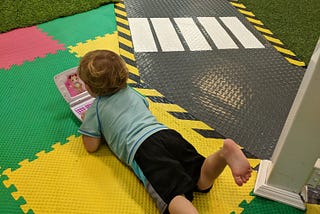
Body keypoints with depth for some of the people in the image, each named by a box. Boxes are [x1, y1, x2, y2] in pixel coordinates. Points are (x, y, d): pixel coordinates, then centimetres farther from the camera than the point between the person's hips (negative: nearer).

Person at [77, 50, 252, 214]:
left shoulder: (95, 109, 15)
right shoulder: (130, 91, 31)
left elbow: (91, 146, 16)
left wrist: (97, 128, 36)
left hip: (141, 148, -6)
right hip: (167, 133, 6)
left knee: (175, 195, -25)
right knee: (203, 181, -2)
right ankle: (224, 153, -27)